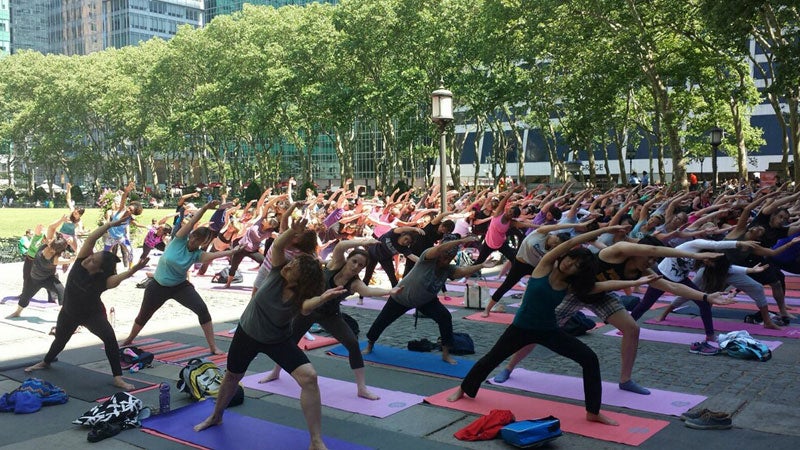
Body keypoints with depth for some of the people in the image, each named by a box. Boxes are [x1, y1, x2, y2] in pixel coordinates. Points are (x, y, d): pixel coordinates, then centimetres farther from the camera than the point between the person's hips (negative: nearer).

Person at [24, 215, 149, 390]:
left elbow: (119, 277, -57)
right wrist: (111, 224, -47)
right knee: (60, 339, 28)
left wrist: (135, 269, -76)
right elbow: (91, 238, -38)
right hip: (69, 312, 4)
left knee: (109, 337, -28)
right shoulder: (81, 261, -25)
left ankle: (117, 378, -22)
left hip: (92, 313, -4)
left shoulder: (103, 280, -34)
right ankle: (46, 362, 60)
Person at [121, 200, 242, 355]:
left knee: (202, 309, -20)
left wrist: (231, 251, -50)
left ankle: (213, 347, -13)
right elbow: (192, 222, -28)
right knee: (143, 315, 17)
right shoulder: (179, 240, -16)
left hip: (180, 286, 0)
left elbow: (213, 255, -35)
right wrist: (205, 207, -38)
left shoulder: (197, 254, -15)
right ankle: (129, 340, 48)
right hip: (158, 286, 0)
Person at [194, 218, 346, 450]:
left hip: (278, 341, -2)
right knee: (232, 376, 23)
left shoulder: (301, 296, -28)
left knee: (309, 377, -24)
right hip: (247, 333, 3)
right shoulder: (278, 273, -23)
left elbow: (308, 307, -52)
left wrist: (323, 298, -73)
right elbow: (277, 245, -40)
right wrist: (293, 231, -60)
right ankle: (215, 417, 55)